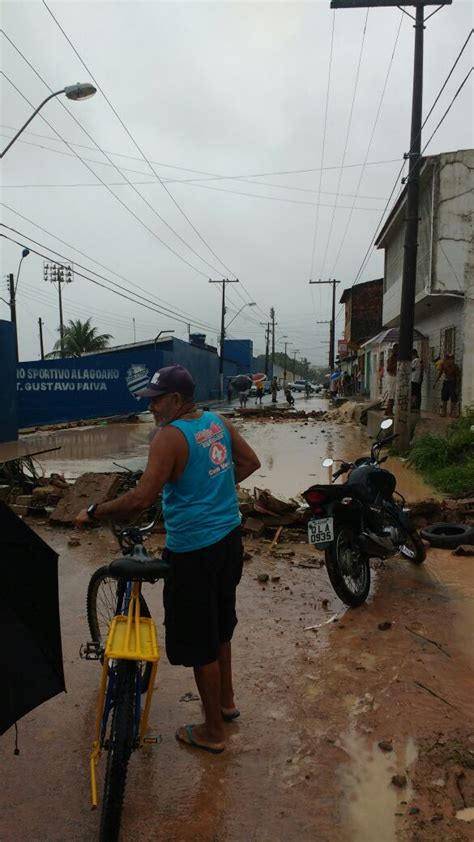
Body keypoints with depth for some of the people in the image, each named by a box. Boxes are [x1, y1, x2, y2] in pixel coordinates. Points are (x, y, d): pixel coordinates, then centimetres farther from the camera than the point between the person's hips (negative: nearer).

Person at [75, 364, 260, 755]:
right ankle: (226, 701, 45)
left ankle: (213, 731, 27)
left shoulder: (170, 436, -20)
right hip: (229, 538, 8)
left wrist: (93, 512, -15)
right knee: (220, 625, 26)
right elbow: (251, 462, 12)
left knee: (200, 642, 9)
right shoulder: (219, 422, 3)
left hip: (194, 550, -8)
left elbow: (142, 496, -27)